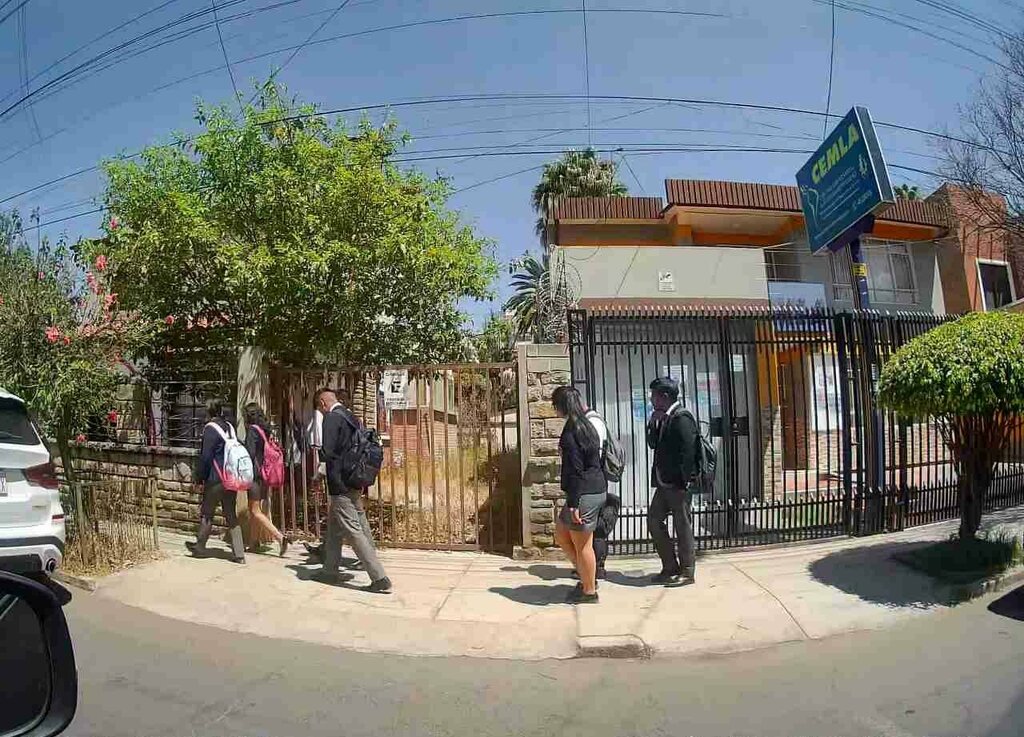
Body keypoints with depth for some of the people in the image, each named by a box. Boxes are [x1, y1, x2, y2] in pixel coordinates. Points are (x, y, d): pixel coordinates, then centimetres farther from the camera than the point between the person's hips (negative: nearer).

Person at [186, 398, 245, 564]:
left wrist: (199, 479, -7)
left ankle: (200, 546, 28)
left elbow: (205, 457, -14)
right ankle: (238, 553, 4)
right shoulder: (230, 427, 11)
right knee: (231, 515, 8)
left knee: (206, 513, 12)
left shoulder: (210, 429, -11)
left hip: (216, 479, -6)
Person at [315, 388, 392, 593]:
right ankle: (330, 569, 38)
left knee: (354, 532, -7)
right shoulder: (350, 417, 12)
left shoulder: (331, 418, -12)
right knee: (334, 528, 23)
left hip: (341, 486, -9)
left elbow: (328, 452, -20)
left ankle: (380, 579, -7)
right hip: (354, 484, 9)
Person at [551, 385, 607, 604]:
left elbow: (575, 470, -20)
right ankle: (587, 577, 26)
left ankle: (589, 591, 18)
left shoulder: (572, 430, -17)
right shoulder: (587, 424, 12)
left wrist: (573, 503, -18)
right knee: (561, 534, 18)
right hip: (596, 489, 10)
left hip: (585, 494, -10)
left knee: (582, 544, 4)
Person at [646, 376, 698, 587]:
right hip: (664, 483, 10)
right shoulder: (664, 418, 13)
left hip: (679, 484, -10)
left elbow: (688, 451, -21)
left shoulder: (682, 418, -15)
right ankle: (670, 567, 24)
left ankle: (687, 572, 14)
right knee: (654, 520, 13)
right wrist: (654, 423, 0)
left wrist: (683, 481, -20)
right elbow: (653, 444, 14)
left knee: (683, 527, 2)